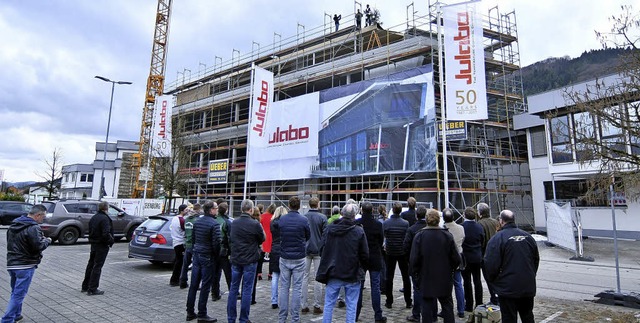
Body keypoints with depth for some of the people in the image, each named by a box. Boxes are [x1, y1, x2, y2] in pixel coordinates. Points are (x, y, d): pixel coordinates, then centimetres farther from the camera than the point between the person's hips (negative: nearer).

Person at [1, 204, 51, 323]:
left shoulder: (13, 225, 10)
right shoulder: (33, 228, -19)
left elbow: (11, 243, 19)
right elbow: (38, 246, -23)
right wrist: (47, 241, -3)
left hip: (11, 264, 9)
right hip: (25, 265, -9)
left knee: (16, 292, 21)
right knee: (18, 294, -1)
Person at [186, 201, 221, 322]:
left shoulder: (197, 222, 7)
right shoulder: (214, 224, -16)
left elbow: (193, 238, 14)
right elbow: (216, 243, -19)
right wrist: (216, 255, -4)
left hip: (196, 255, 8)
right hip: (207, 257, -7)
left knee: (193, 285, 13)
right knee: (205, 286, 1)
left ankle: (190, 312, 23)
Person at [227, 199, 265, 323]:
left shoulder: (233, 223, 1)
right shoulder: (255, 224, -16)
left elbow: (229, 239, 13)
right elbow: (262, 239, -1)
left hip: (235, 259, 5)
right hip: (250, 260, -5)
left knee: (233, 289, 13)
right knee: (247, 290, 4)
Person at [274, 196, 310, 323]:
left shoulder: (281, 219, -3)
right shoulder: (304, 220, -11)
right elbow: (308, 236, 3)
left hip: (284, 258, 2)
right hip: (299, 258, -2)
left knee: (283, 287, 10)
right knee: (297, 288, 6)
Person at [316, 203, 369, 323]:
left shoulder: (331, 229, -3)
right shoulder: (359, 231, -11)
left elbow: (324, 251, 7)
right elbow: (364, 255, -4)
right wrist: (363, 267, 10)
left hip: (334, 273, 2)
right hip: (352, 274, -2)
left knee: (329, 304, 12)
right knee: (351, 306, 9)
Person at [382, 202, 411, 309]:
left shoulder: (386, 223, -8)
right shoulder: (405, 223, -10)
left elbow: (383, 236, 2)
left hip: (390, 253, 0)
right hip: (402, 253, 0)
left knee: (389, 277, 9)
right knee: (406, 277, 10)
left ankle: (389, 302, 13)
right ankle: (408, 302, 15)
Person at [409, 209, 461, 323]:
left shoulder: (419, 236, -13)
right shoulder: (447, 236, -8)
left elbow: (414, 259, -13)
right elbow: (456, 259, -5)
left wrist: (415, 272, 3)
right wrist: (450, 269, 13)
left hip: (426, 278, -1)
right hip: (445, 279, 2)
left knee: (427, 305, 10)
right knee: (447, 305, 16)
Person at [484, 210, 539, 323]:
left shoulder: (497, 238, -14)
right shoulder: (528, 236, 4)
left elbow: (491, 264, -16)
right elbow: (536, 260, 14)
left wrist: (492, 280, 1)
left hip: (507, 288, -6)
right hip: (528, 287, 6)